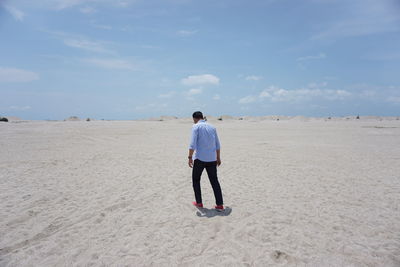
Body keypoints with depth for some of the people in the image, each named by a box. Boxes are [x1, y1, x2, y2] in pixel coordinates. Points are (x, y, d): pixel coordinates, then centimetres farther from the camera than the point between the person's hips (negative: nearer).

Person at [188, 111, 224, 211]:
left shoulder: (196, 127, -4)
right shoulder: (212, 127, 13)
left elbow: (192, 144, -15)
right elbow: (218, 145, 14)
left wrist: (190, 157, -13)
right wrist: (218, 158, 21)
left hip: (200, 158, -4)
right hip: (212, 159, 5)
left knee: (196, 180, 15)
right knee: (214, 181, 11)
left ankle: (199, 202, 19)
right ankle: (220, 205, 8)